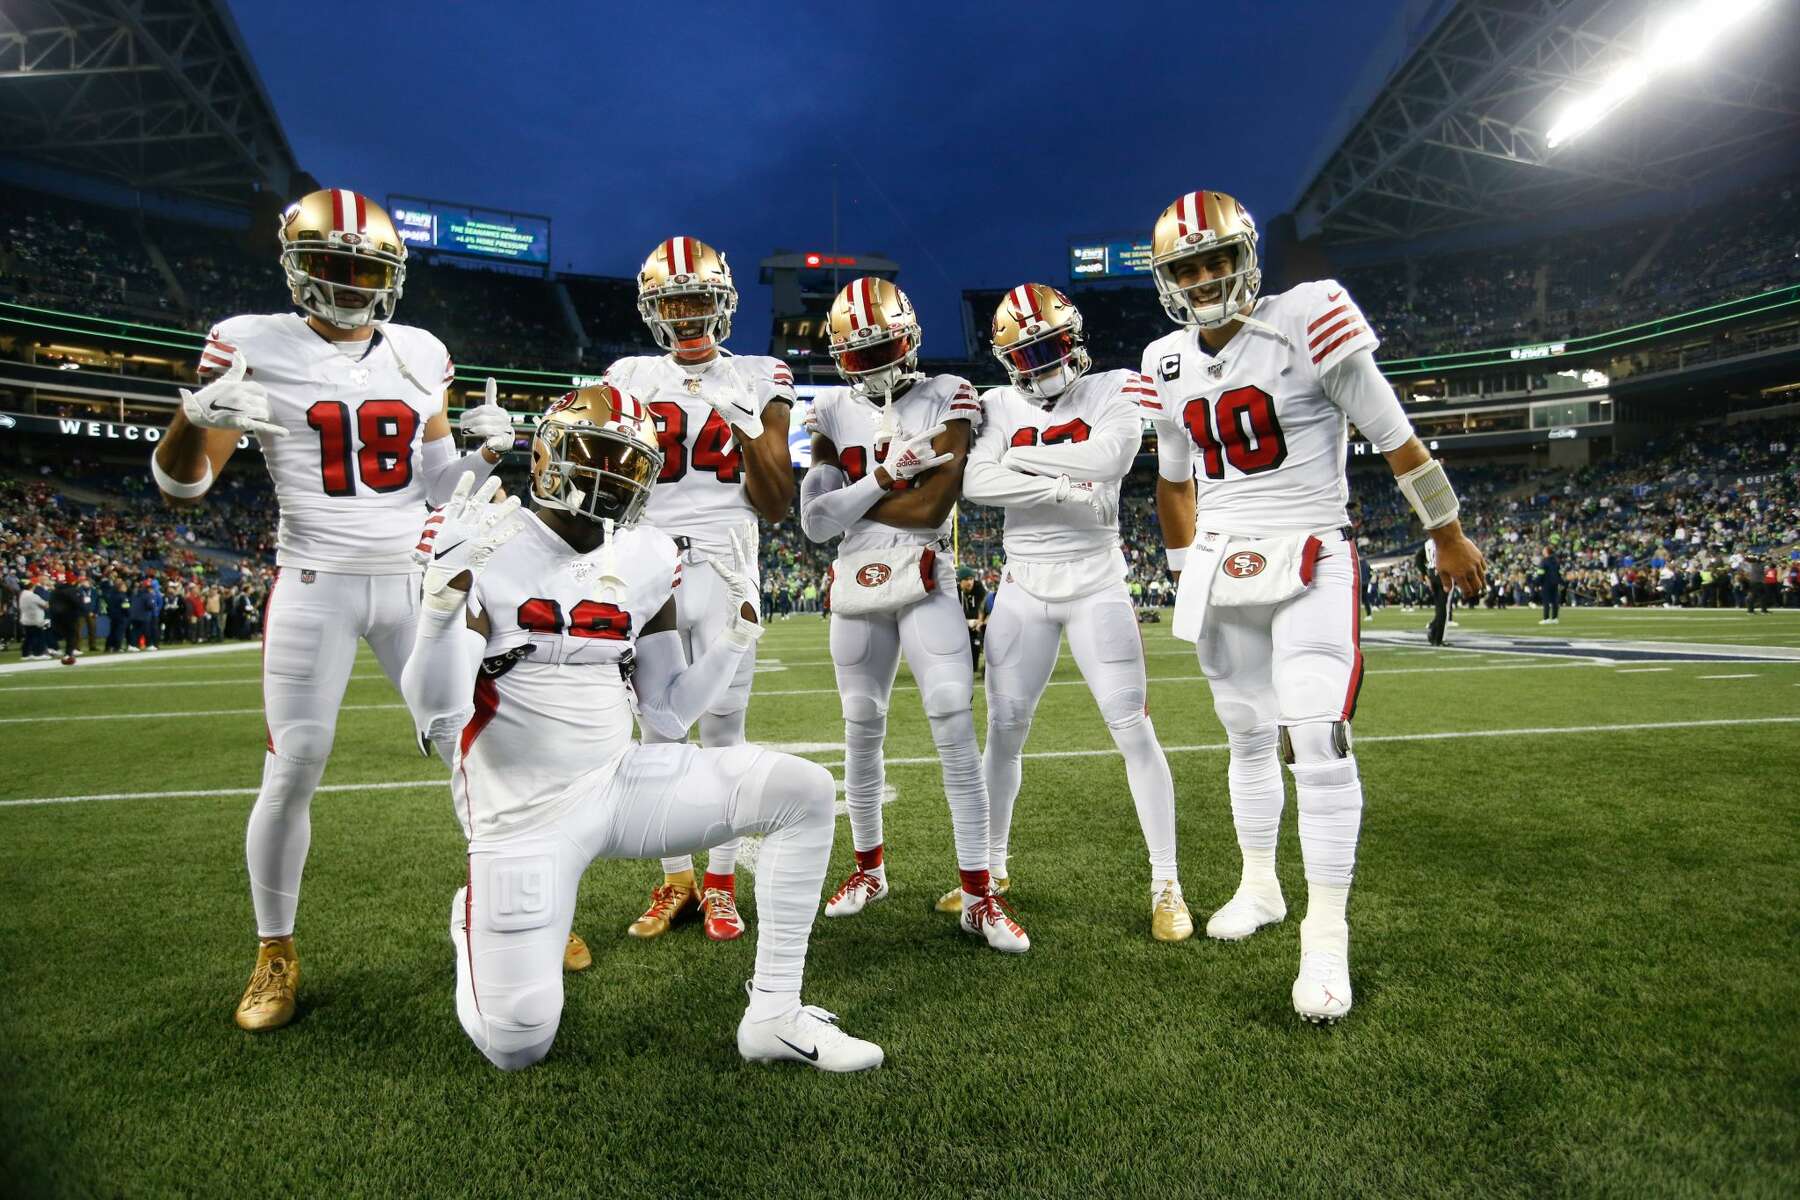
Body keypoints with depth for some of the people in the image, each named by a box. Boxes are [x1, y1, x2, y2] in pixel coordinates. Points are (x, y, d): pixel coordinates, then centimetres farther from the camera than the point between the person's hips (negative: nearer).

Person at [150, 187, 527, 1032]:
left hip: (415, 580, 3)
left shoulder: (420, 355, 7)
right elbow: (180, 486, -2)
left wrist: (481, 451, -8)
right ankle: (275, 955, 21)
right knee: (292, 772, 0)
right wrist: (196, 413, -21)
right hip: (313, 587, -2)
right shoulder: (256, 348, -3)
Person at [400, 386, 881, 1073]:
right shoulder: (484, 551, -11)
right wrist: (446, 592, -32)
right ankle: (475, 921, 31)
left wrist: (740, 623, -3)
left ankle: (774, 1015, -1)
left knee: (805, 791, -11)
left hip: (620, 781, 5)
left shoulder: (645, 562, 4)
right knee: (517, 1046, -4)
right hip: (524, 812, -4)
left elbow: (670, 715, 7)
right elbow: (438, 723, -19)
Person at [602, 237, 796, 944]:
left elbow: (777, 506, 4)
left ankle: (721, 882, 12)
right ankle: (675, 880, 18)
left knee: (723, 726, -2)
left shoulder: (759, 382, 7)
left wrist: (749, 426, -7)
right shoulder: (631, 379, 10)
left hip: (726, 569, -1)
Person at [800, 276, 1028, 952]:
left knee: (955, 725, -12)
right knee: (861, 730, 11)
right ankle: (869, 868, 30)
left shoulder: (947, 398, -1)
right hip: (856, 586, 3)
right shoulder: (833, 411, 8)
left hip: (925, 581, -3)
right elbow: (813, 524, 0)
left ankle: (978, 894, -3)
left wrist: (846, 498, -6)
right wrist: (885, 476, -11)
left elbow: (934, 505, -13)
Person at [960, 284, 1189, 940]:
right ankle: (991, 866, 24)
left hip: (1096, 583, -2)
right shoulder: (999, 407, 5)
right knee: (1003, 727, 6)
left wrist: (1022, 457, -12)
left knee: (1132, 726, -4)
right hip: (1023, 585, 3)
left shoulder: (1115, 390, -1)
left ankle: (1166, 883, 8)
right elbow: (975, 483, -13)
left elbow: (1110, 456, -22)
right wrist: (1065, 489, -20)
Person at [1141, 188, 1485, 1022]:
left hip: (1308, 560, -5)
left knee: (1317, 736, -14)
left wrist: (1448, 537, 2)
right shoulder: (1169, 363, 7)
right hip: (1221, 567, 5)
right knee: (1247, 735, 12)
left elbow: (1394, 437, -4)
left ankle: (1326, 937, -3)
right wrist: (1187, 572, 21)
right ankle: (1260, 889, 29)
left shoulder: (1304, 322, -10)